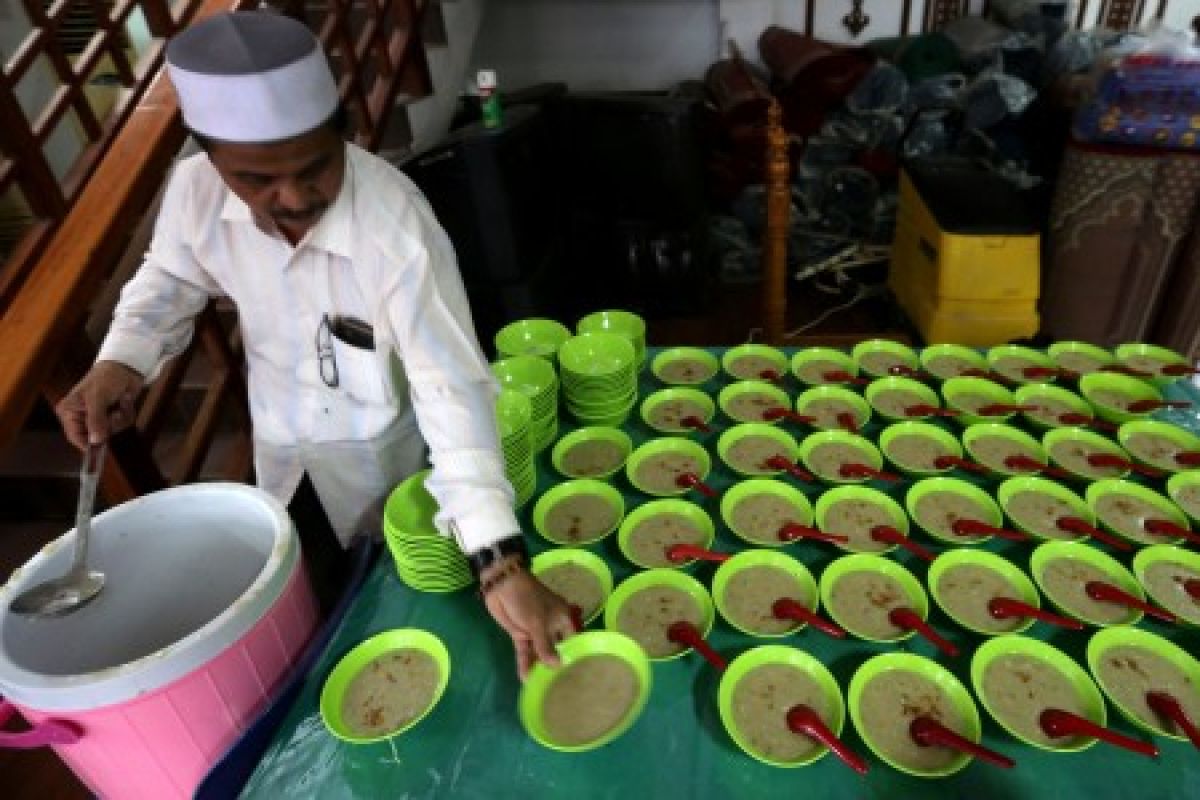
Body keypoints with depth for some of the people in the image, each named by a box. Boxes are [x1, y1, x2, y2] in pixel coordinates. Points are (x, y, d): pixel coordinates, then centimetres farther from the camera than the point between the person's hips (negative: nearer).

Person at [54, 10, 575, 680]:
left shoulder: (395, 223, -35)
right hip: (280, 441, 5)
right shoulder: (195, 189, -20)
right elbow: (172, 278, 2)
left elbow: (451, 386, -40)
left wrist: (499, 562, -49)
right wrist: (121, 361, -18)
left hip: (381, 449, -4)